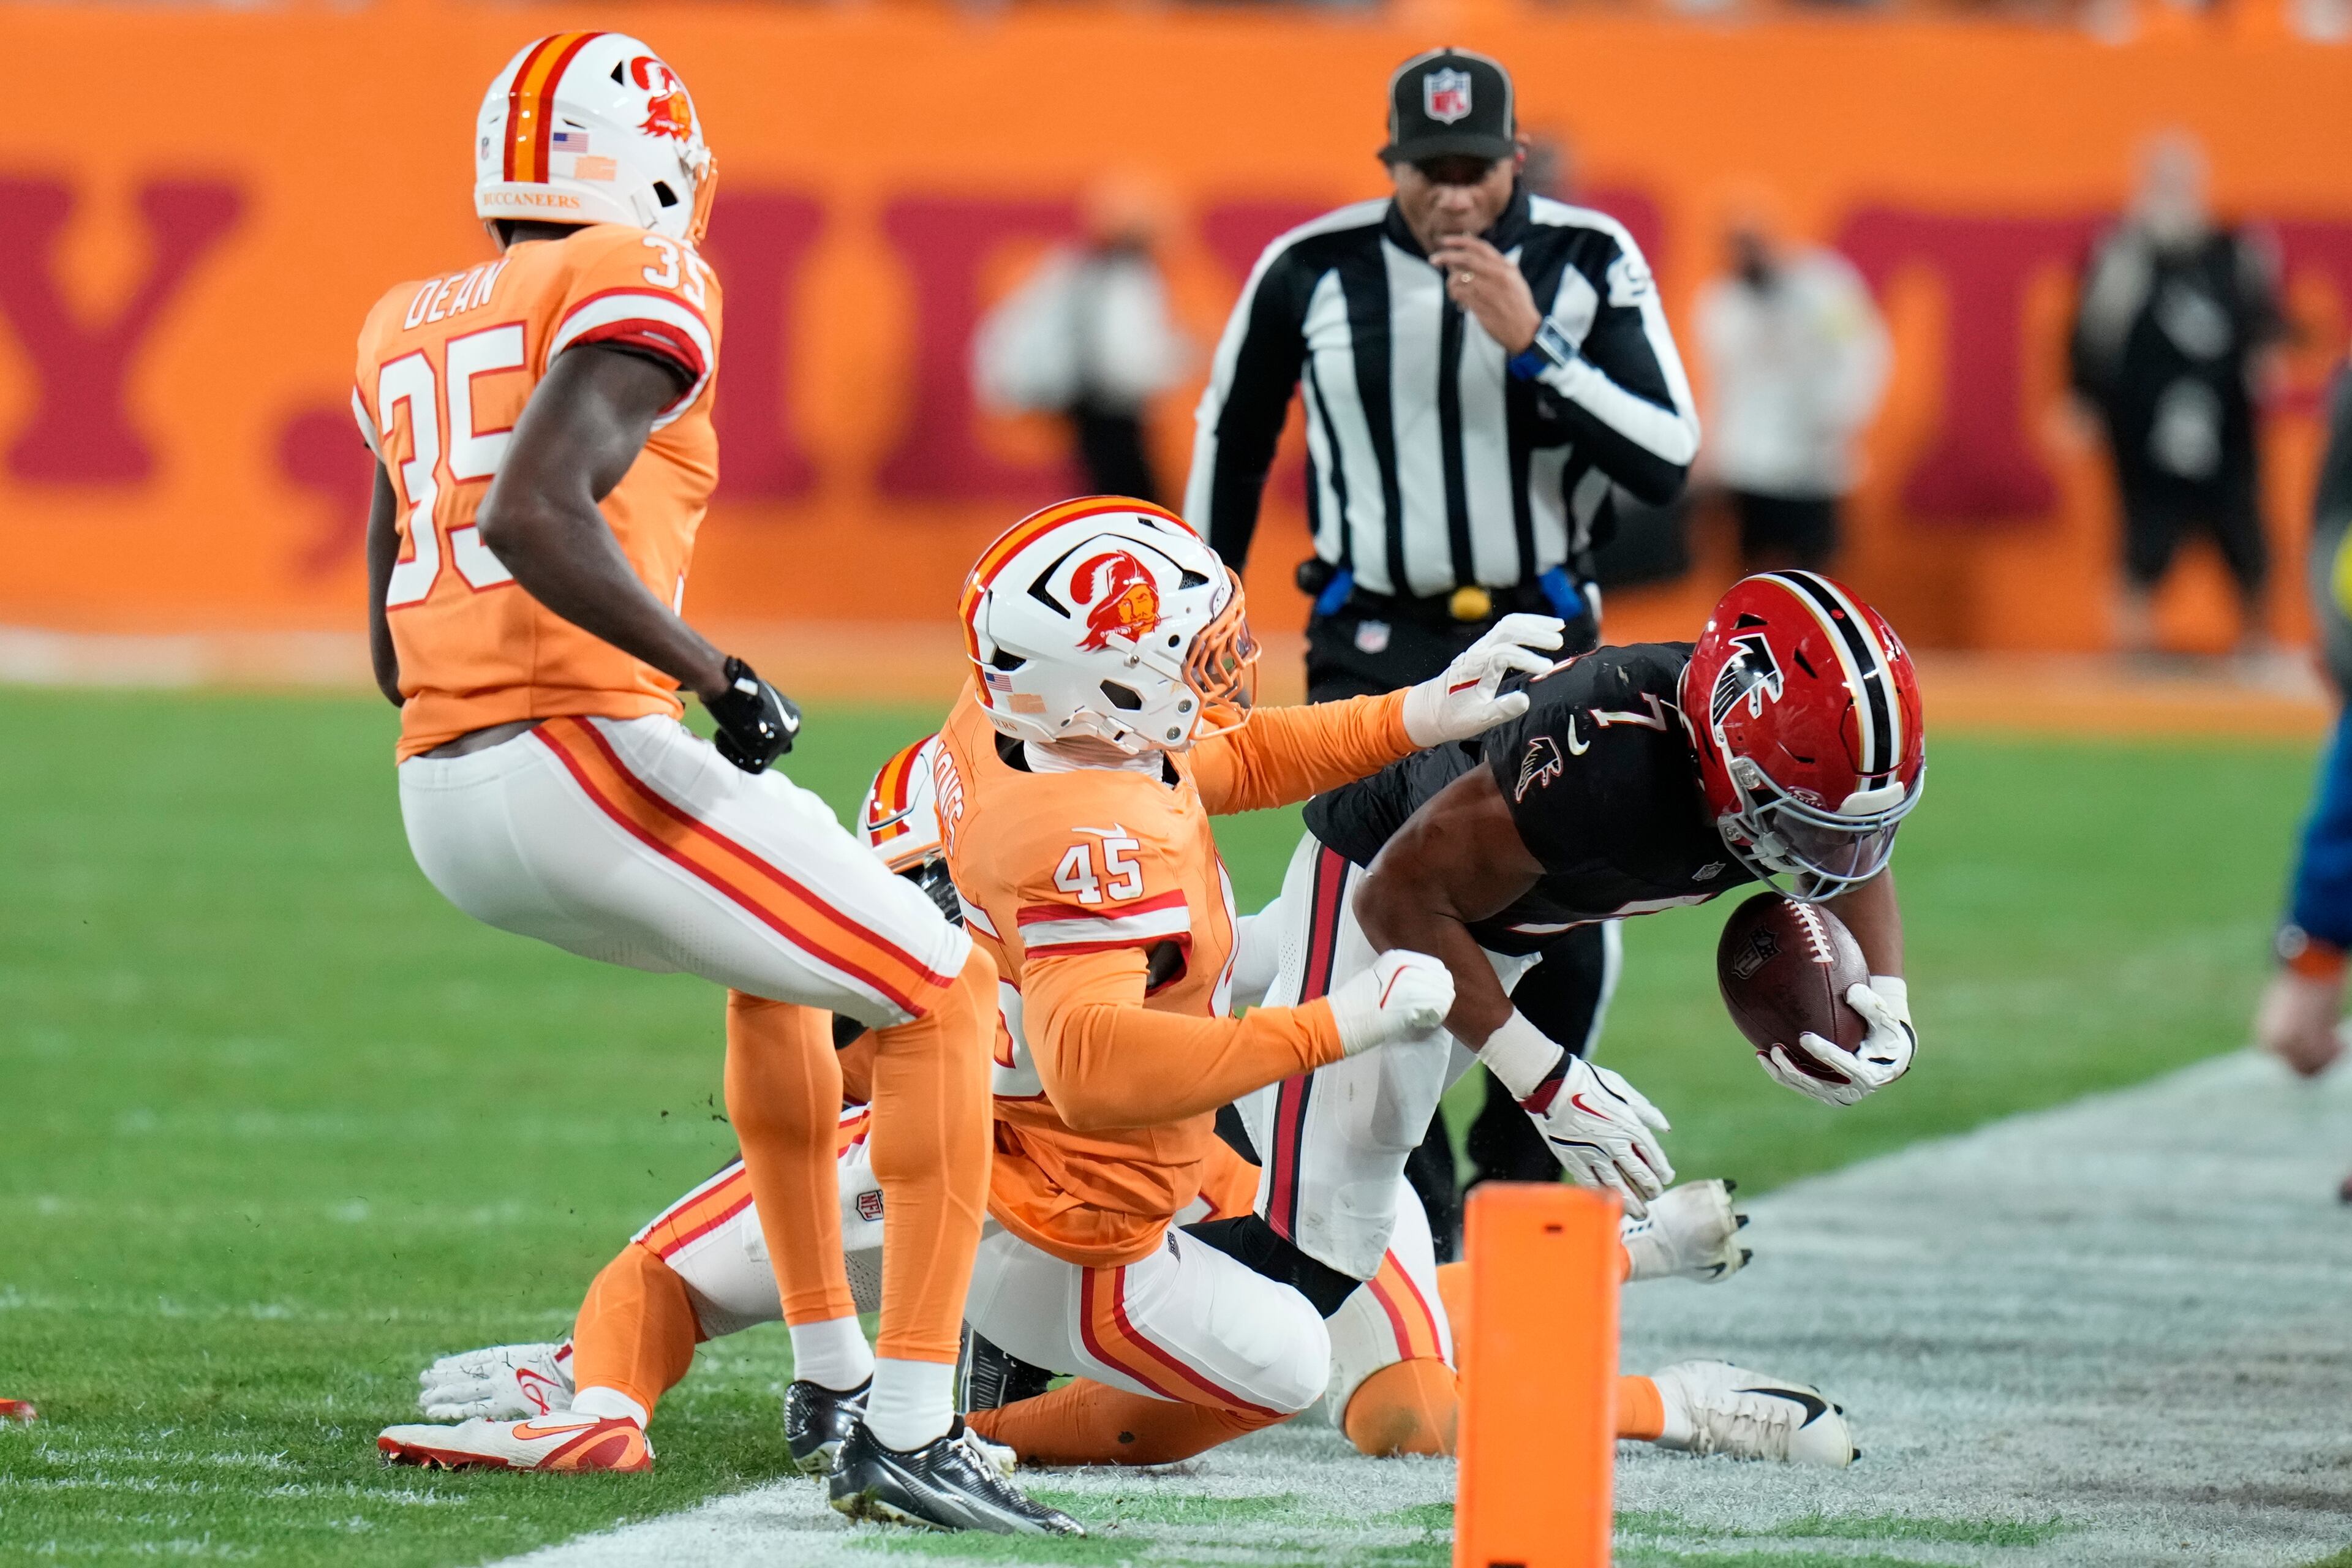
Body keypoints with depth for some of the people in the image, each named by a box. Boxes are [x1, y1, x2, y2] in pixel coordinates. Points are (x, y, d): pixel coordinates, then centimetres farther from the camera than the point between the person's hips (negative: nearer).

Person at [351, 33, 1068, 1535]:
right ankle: (905, 1432, -6)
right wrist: (715, 675, -15)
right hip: (580, 755, -9)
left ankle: (831, 1370, 35)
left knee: (782, 967, 33)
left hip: (442, 795, 9)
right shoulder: (636, 286, -5)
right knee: (944, 997, 3)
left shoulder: (409, 334, 19)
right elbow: (532, 517, -22)